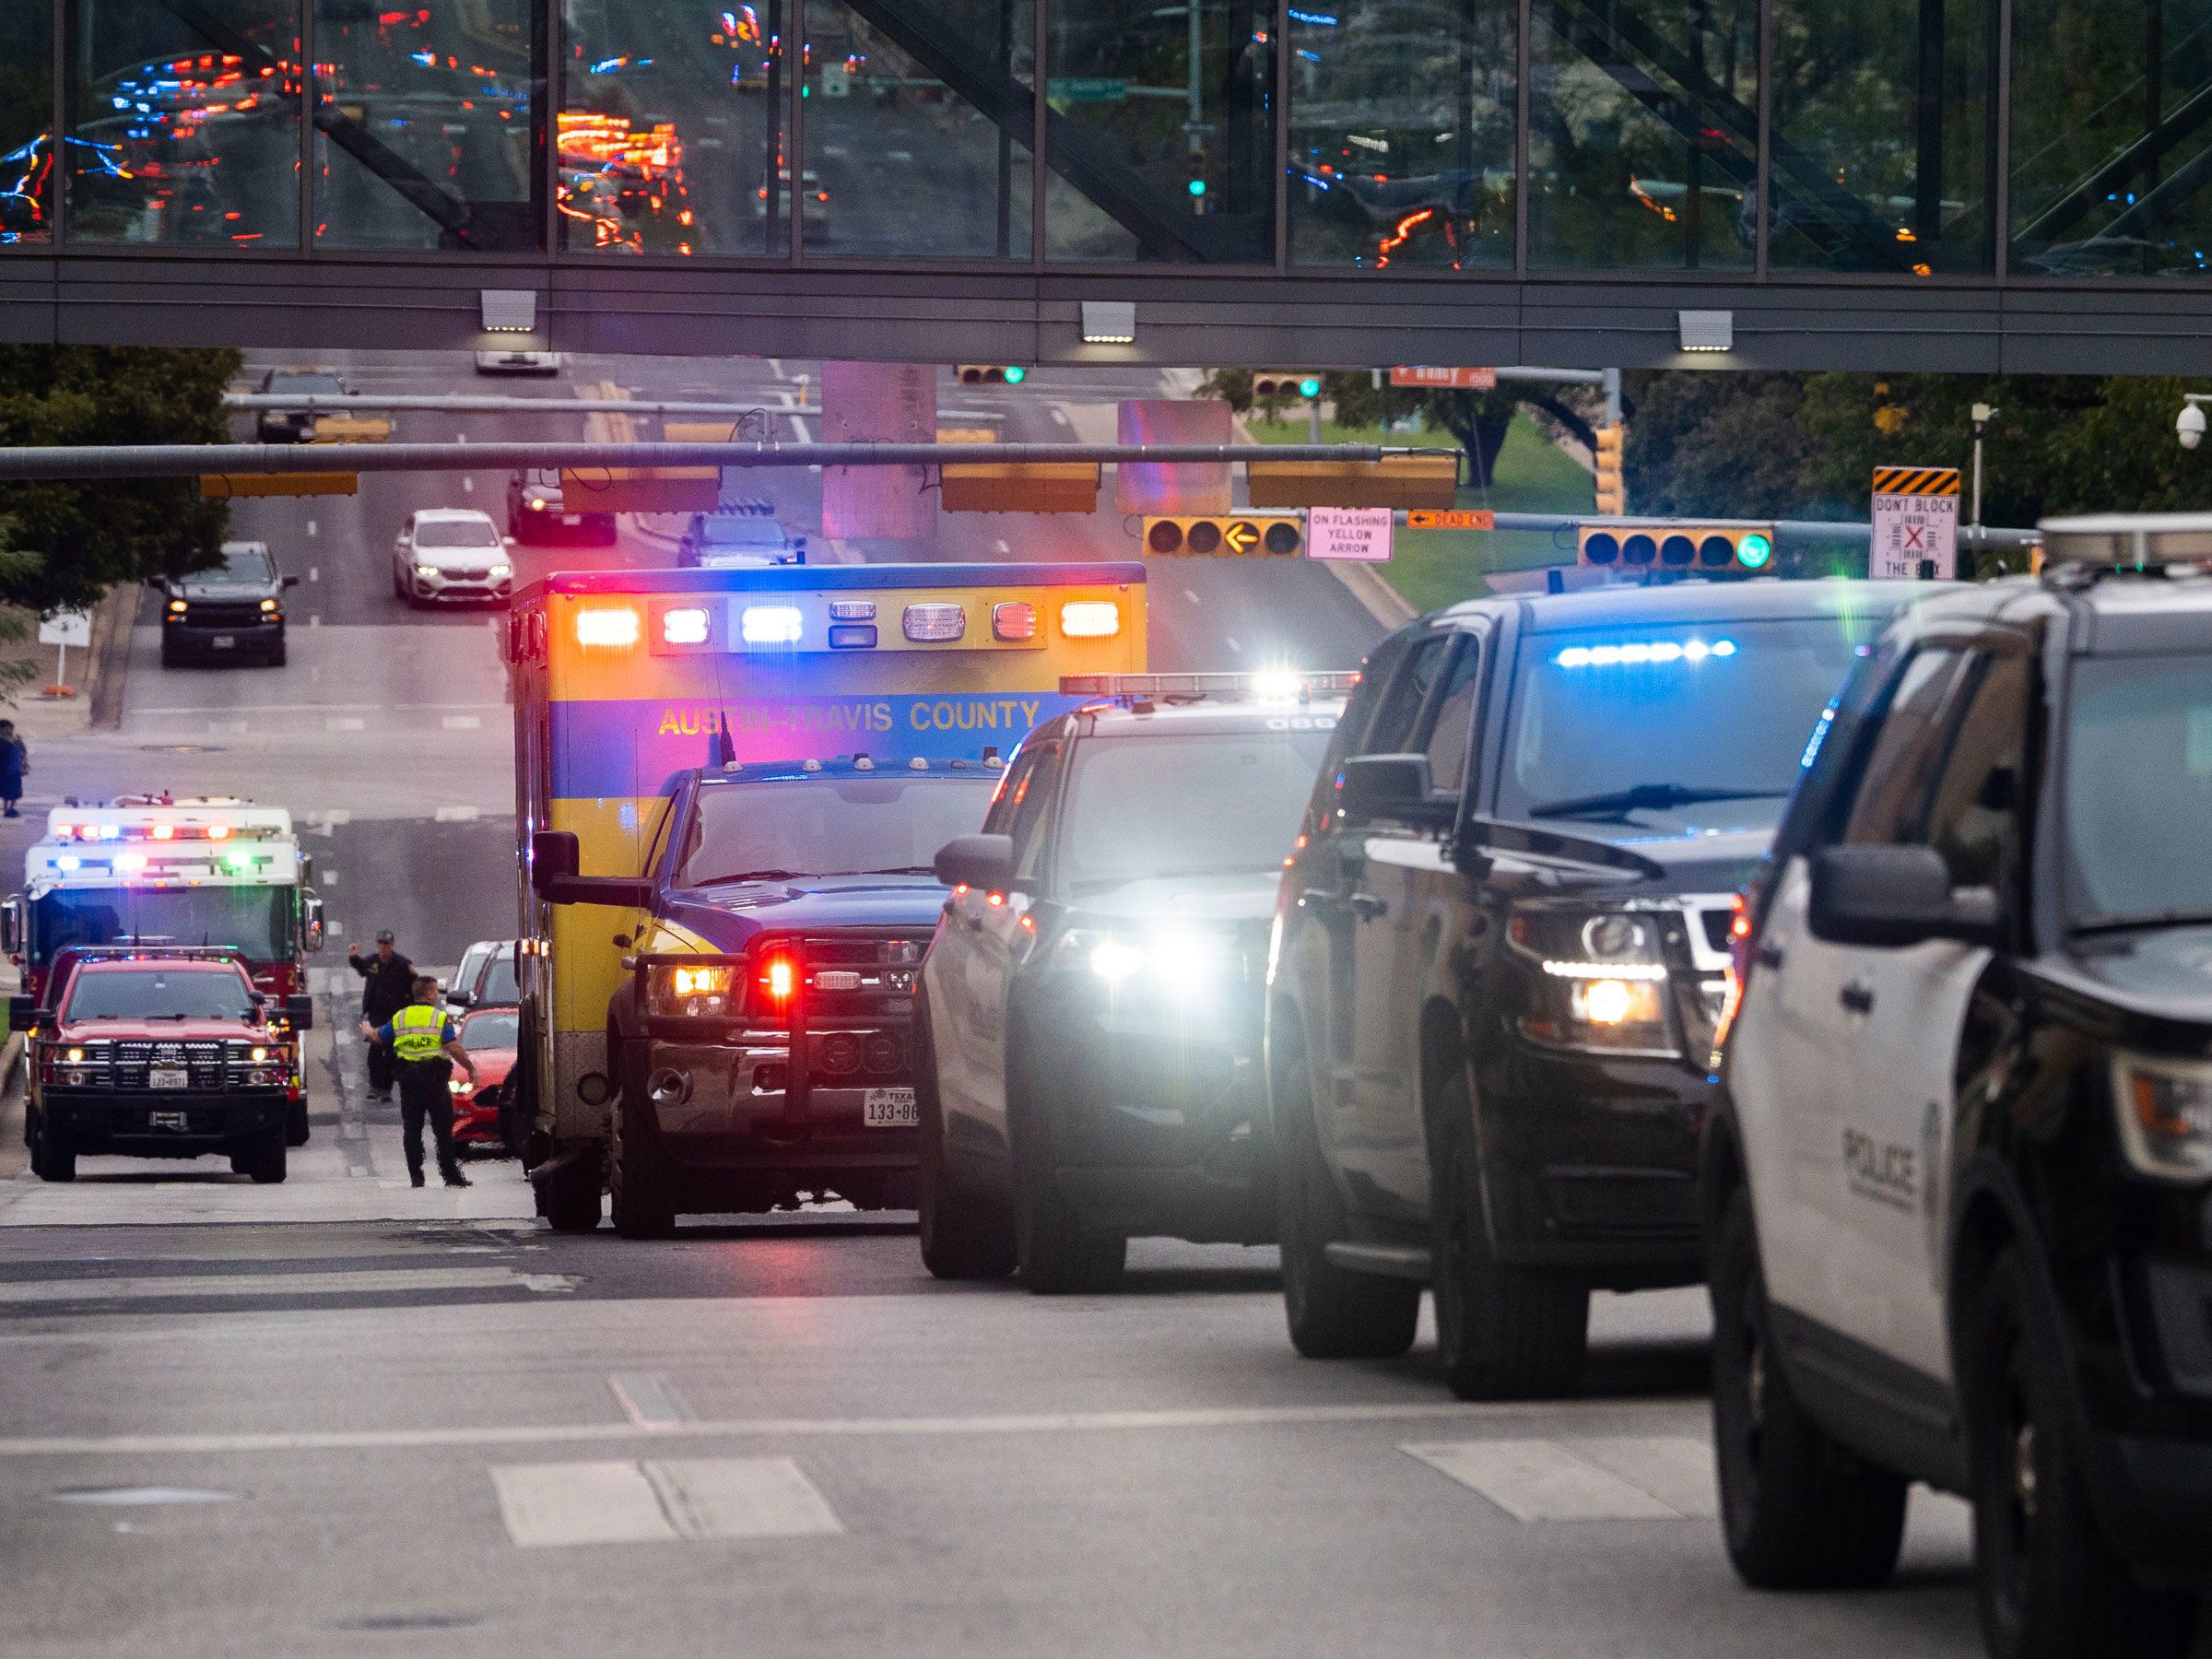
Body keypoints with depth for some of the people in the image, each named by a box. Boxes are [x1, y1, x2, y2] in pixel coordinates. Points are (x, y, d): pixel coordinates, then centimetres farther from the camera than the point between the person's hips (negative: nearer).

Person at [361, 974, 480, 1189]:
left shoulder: (399, 1018, 5)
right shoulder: (440, 1019, -7)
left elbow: (377, 1037, 16)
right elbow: (454, 1049, -14)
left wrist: (367, 1031, 39)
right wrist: (471, 1068, -2)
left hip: (408, 1079, 3)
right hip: (434, 1078, -3)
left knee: (411, 1129, 8)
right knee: (443, 1130, 1)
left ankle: (415, 1175, 5)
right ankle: (450, 1174, 1)